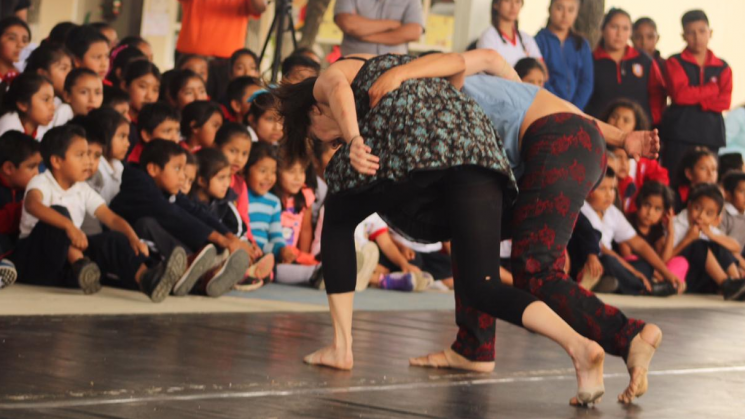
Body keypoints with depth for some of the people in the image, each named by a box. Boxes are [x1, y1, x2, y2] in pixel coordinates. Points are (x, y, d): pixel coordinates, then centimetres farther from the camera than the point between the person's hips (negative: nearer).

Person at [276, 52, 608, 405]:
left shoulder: (325, 81, 24)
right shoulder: (390, 63, 43)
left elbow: (339, 90, -2)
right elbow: (461, 61, 31)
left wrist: (352, 139, -17)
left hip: (406, 137, -5)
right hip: (475, 138, 5)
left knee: (338, 221, 24)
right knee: (480, 285, 1)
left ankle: (341, 346, 17)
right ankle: (578, 345, -23)